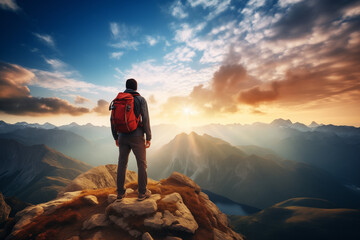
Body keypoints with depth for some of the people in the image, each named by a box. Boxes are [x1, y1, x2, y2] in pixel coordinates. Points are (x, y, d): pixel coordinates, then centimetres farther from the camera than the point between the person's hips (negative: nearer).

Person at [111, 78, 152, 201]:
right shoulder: (140, 99, -4)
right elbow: (145, 119, -12)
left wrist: (116, 137, 16)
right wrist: (148, 137, -6)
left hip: (123, 137, 4)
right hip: (137, 137, -4)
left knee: (122, 164, 13)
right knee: (142, 164, 7)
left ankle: (121, 192, 21)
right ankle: (142, 192, 14)